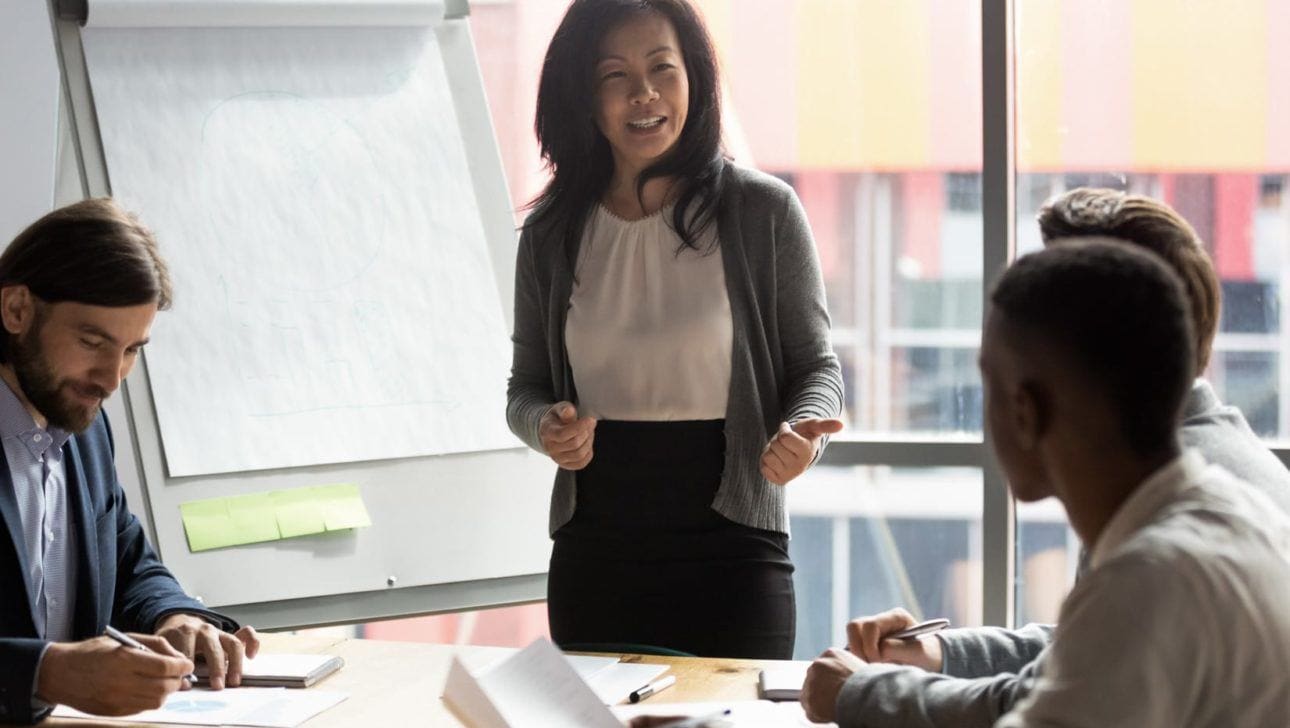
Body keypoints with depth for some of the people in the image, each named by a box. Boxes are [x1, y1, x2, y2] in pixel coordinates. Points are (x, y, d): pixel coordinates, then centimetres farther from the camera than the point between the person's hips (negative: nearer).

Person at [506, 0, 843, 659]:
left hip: (731, 551, -2)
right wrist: (548, 429, -8)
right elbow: (526, 388, 14)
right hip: (593, 553, 3)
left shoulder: (764, 211, -3)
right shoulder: (552, 234, 5)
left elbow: (815, 364, 2)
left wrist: (802, 434, -18)